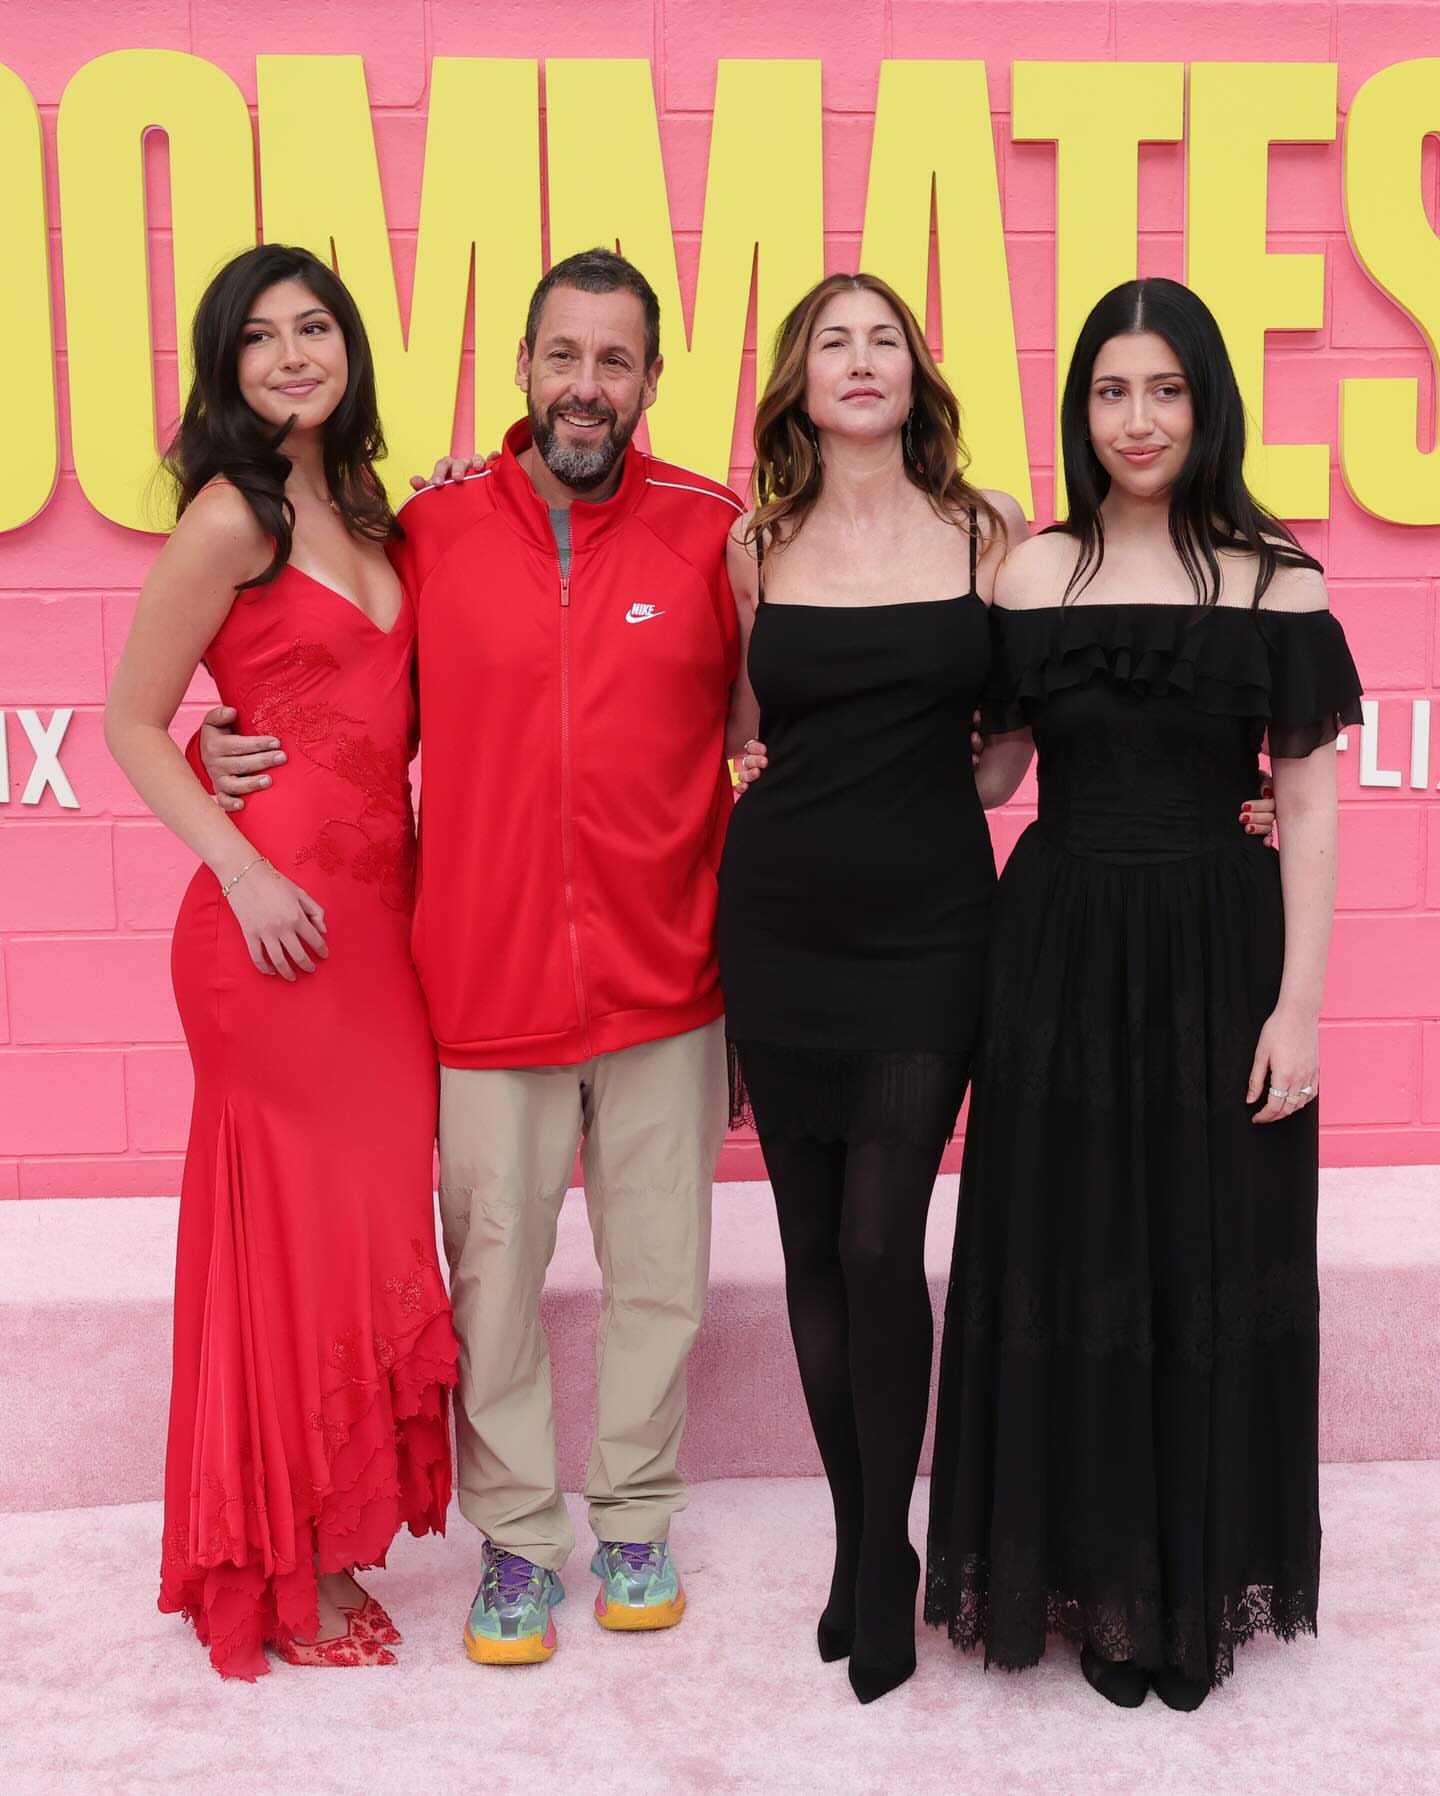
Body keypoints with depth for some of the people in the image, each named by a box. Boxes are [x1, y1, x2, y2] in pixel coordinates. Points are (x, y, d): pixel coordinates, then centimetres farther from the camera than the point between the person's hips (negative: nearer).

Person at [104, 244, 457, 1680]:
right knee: (295, 1226, 1)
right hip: (279, 912, -7)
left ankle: (329, 1544, 27)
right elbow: (132, 720, -7)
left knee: (367, 1219, 12)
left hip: (378, 902, 7)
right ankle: (281, 1576, 18)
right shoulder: (232, 514, -8)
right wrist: (244, 872, -15)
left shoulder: (357, 504, 14)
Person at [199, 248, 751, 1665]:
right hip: (486, 975, 0)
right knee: (493, 1269, 9)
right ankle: (515, 1539, 29)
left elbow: (766, 723, 7)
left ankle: (635, 1517, 34)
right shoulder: (432, 529, 0)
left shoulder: (713, 529, -2)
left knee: (657, 1269, 12)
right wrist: (232, 753, -5)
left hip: (665, 975, 0)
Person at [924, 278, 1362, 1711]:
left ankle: (1199, 1587, 29)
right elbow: (991, 769, 7)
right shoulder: (1031, 572, 5)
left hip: (1216, 953, -1)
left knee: (1212, 1267, 8)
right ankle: (1097, 1584, 27)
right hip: (1058, 950, 1)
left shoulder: (1275, 579, 0)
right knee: (1068, 1264, 8)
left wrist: (1300, 1002, -8)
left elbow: (1309, 804, -2)